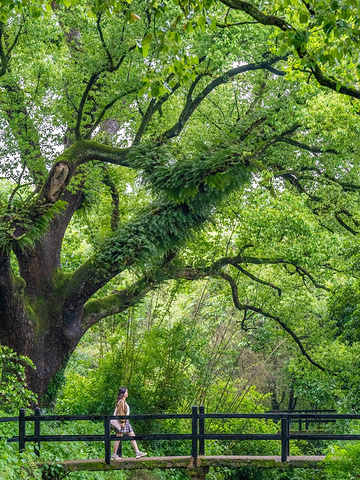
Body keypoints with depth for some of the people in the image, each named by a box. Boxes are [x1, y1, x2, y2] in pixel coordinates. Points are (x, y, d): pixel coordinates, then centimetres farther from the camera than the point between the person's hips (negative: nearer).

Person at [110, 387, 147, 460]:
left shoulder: (124, 401, 16)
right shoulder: (121, 402, -13)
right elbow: (120, 412, -18)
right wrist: (122, 422, -21)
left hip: (126, 422, 10)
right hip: (122, 422, -10)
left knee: (133, 436, 5)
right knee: (118, 438, -3)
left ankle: (137, 452, 4)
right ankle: (114, 454, 4)